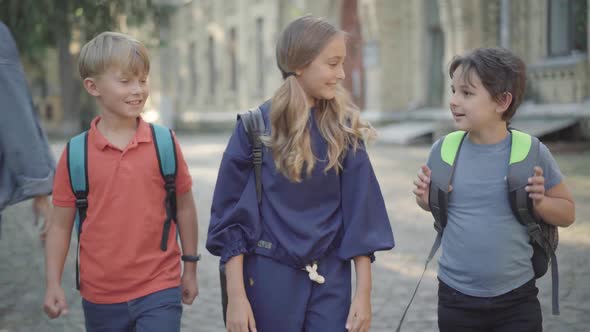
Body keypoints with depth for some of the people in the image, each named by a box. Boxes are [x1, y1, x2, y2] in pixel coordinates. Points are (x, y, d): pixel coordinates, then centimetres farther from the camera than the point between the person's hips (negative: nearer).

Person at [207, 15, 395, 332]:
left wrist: (363, 292, -3)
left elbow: (359, 214, 0)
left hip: (331, 278, 2)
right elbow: (231, 215, -5)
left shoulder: (344, 128, 0)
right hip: (269, 276, -2)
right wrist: (236, 295, -10)